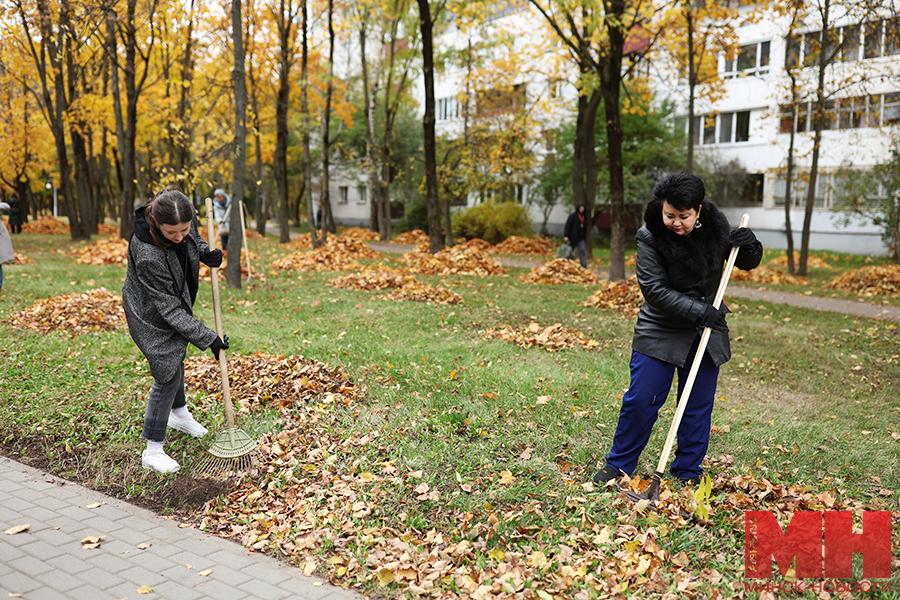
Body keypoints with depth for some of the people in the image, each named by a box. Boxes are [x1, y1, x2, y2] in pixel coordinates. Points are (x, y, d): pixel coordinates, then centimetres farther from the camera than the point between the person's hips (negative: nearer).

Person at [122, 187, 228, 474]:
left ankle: (179, 413, 50)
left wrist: (205, 252, -17)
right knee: (167, 374, -5)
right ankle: (152, 451, 9)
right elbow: (169, 309, -32)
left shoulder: (186, 218, -22)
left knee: (177, 357, 25)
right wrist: (207, 338, -28)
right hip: (152, 316, -7)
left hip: (178, 300, 7)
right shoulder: (146, 253, -40)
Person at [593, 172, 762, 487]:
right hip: (659, 331, -3)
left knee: (699, 405, 9)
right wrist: (697, 310, -26)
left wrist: (750, 247, -16)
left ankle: (688, 472, 25)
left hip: (707, 332, 3)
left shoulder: (715, 225, -6)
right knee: (640, 400, -1)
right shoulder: (650, 237, -16)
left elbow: (746, 264, 7)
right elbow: (654, 289, -19)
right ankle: (618, 464, 17)